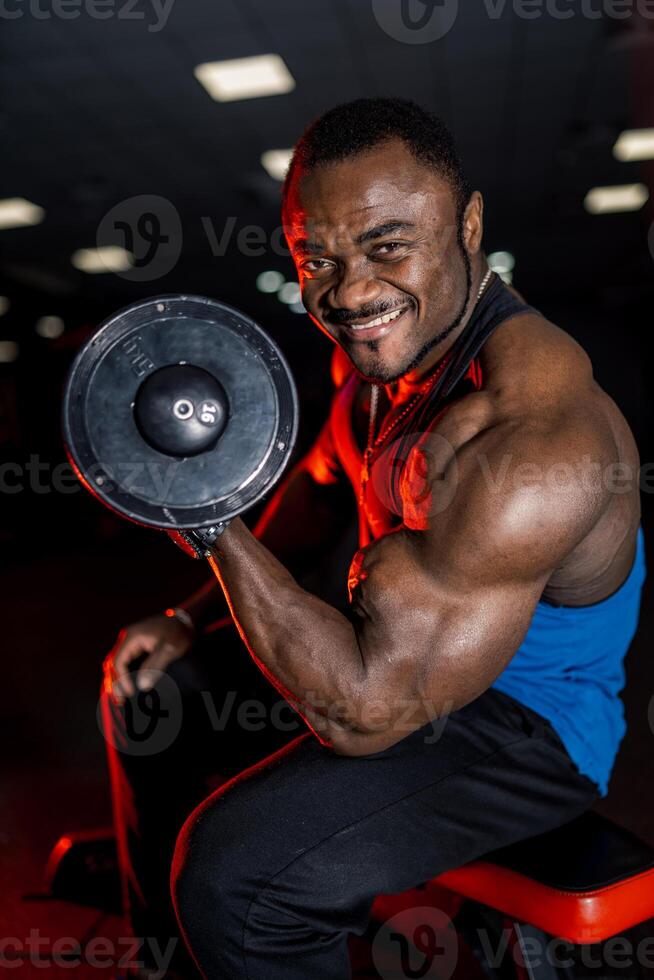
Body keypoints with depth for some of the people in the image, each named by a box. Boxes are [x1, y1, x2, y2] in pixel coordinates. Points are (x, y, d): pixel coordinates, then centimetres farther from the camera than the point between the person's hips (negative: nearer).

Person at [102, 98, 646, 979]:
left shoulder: (533, 442, -35)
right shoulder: (388, 333, -7)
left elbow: (364, 712, -33)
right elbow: (323, 483, 11)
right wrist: (193, 615, 4)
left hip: (526, 727, -8)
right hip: (408, 641, 8)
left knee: (235, 868, -25)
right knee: (149, 690, 17)